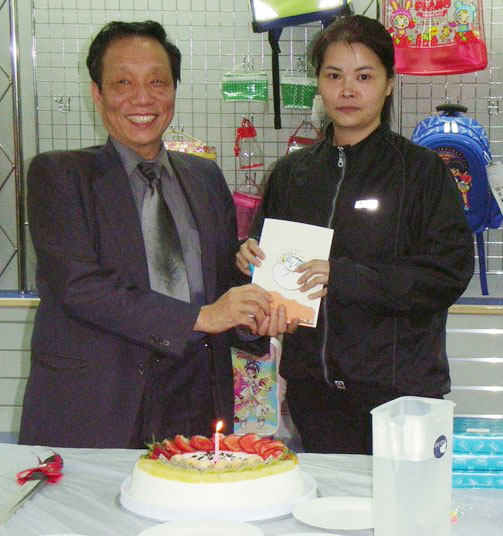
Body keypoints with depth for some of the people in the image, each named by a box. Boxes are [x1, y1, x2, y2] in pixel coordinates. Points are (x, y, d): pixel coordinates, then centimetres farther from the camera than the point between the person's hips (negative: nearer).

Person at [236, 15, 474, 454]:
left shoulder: (422, 171, -4)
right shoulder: (291, 173, 10)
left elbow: (449, 274, -11)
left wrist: (346, 276, -19)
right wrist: (252, 259, -3)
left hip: (397, 385, -4)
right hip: (312, 383, 4)